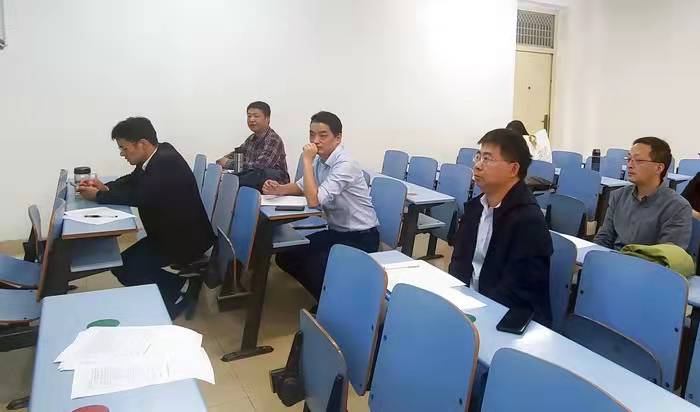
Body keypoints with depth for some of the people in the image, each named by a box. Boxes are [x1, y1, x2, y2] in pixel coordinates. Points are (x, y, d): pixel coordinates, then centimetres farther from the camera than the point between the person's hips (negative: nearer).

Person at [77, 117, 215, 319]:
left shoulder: (167, 161, -25)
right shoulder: (158, 155, 2)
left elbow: (139, 196, -30)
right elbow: (132, 181, 16)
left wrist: (98, 195, -15)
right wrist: (105, 187, -4)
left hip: (185, 238, -9)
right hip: (169, 232, 9)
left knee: (128, 267, -14)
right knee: (120, 263, 6)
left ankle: (178, 288, 3)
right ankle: (173, 287, 16)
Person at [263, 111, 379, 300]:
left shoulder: (346, 164, -24)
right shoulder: (319, 159, 2)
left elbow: (313, 200, -31)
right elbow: (301, 187, 16)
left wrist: (307, 161, -24)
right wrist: (278, 189, -4)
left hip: (361, 237, -8)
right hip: (336, 231, 9)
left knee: (313, 266, -27)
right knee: (286, 256, -1)